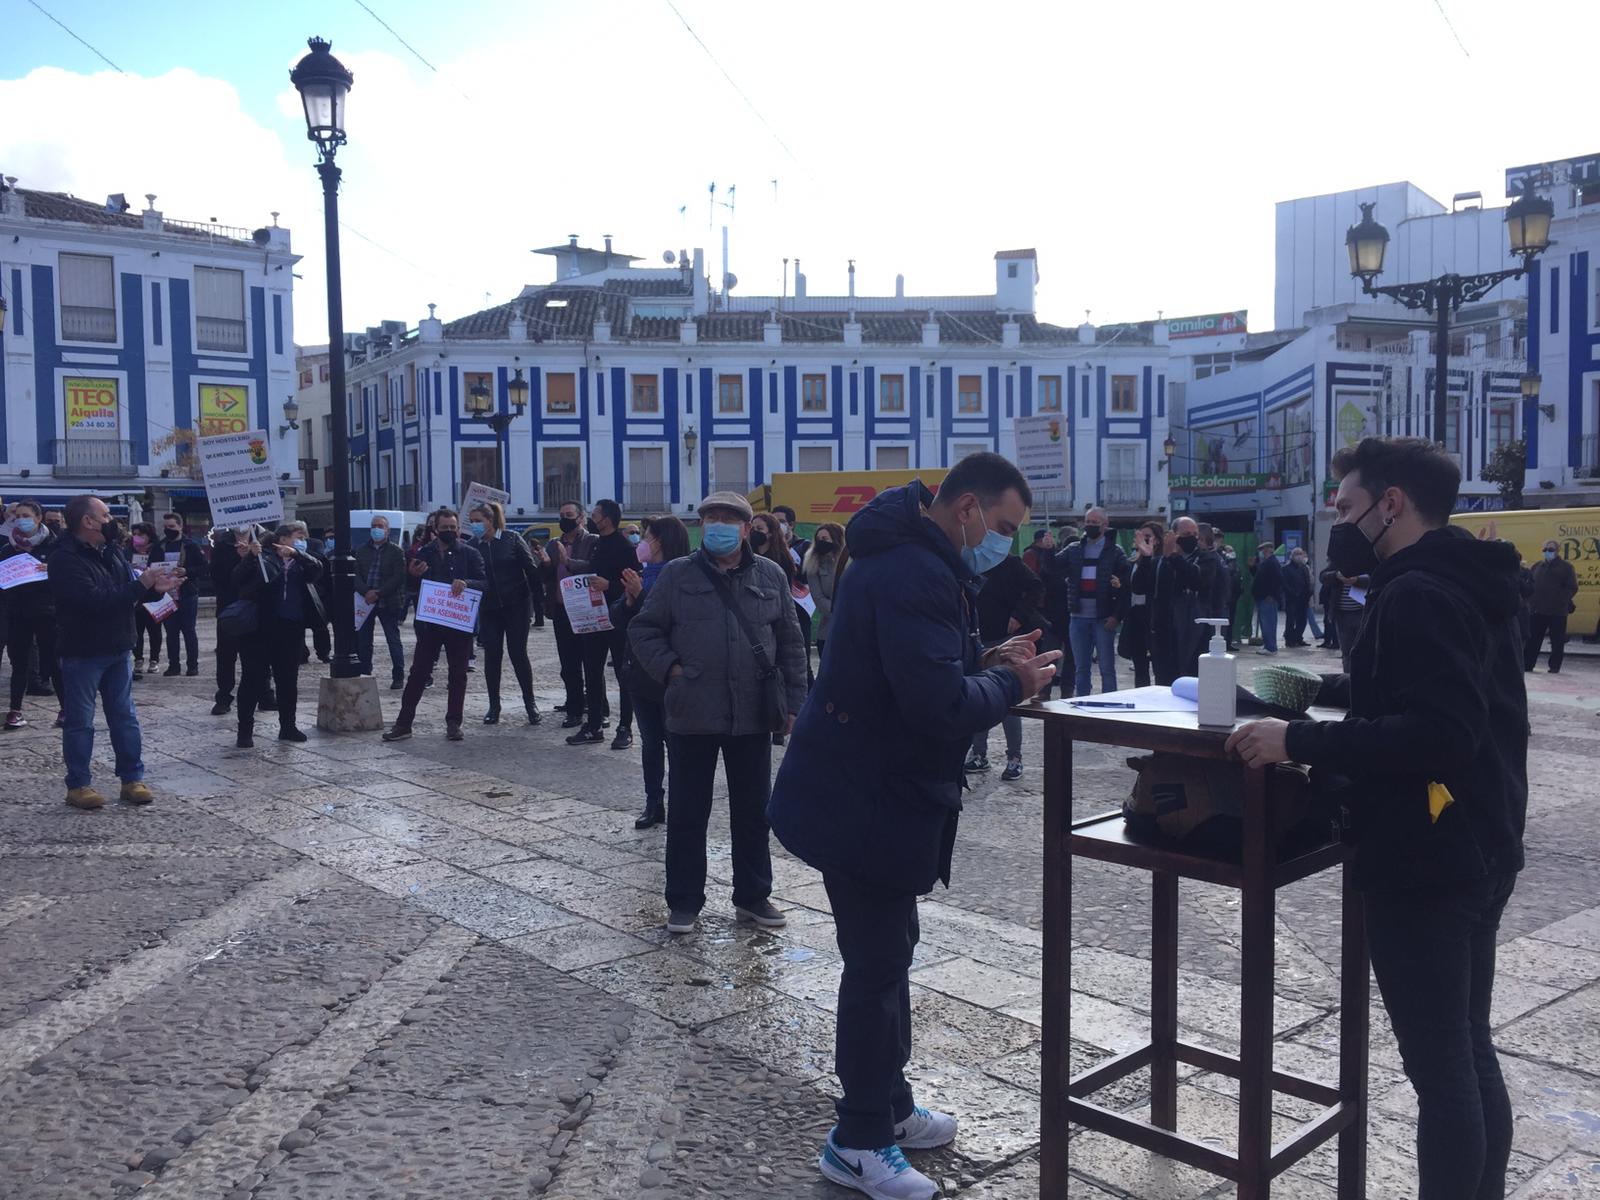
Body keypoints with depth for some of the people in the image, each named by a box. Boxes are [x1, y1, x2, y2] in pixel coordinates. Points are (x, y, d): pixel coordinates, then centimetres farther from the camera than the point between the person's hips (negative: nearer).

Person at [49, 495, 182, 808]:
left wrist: (157, 588, -9)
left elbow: (132, 594, 12)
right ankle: (78, 785, 12)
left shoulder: (111, 552, 8)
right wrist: (141, 583, -24)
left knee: (125, 717, 9)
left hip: (118, 650, 7)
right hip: (82, 653, -7)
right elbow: (94, 600, -27)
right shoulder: (65, 559, -16)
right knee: (79, 722, 3)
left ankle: (132, 779, 16)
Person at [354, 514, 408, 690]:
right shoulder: (361, 551, 11)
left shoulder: (396, 552, 0)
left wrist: (378, 593, -16)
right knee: (363, 641, 6)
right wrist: (366, 592, -14)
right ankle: (364, 675, 14)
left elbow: (398, 577, -8)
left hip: (388, 602, -4)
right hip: (365, 601, 4)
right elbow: (356, 575, 4)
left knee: (394, 640, -1)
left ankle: (398, 677, 5)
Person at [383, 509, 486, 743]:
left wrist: (466, 583, -24)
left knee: (458, 674, 7)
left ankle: (453, 723, 17)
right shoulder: (424, 554, 8)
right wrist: (413, 574, -10)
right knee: (418, 673, 2)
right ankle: (403, 723, 6)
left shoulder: (470, 554, 2)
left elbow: (484, 583, -5)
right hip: (429, 622, 1)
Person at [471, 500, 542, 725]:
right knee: (491, 656, 4)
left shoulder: (512, 540, -5)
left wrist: (539, 596, -7)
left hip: (516, 607, -3)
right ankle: (494, 706, 14)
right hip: (488, 609, 3)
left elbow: (531, 568, -4)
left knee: (518, 653, -1)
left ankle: (530, 702, 12)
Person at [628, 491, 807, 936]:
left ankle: (753, 896, 27)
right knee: (687, 813, 7)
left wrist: (793, 704, 4)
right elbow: (642, 630, 6)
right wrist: (669, 668, -9)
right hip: (691, 715, -1)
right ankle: (684, 900, 20)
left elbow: (790, 643, 7)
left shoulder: (770, 576, 5)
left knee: (753, 811, 12)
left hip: (754, 715, 2)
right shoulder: (677, 575, 1)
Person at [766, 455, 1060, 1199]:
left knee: (887, 950, 19)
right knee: (877, 960, 1)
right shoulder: (916, 575, -23)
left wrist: (987, 662, 4)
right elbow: (940, 707, -30)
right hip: (868, 800, -11)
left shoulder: (915, 561, 12)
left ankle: (887, 1107, 34)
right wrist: (1010, 683, -13)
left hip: (870, 791, 11)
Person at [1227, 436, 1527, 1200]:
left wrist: (1298, 743, -27)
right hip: (1475, 852, 10)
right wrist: (1326, 690, 13)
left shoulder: (1417, 596, -19)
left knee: (1439, 1070, 1)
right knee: (1469, 1055, 19)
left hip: (1426, 864, -10)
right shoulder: (1465, 585, 13)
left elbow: (1437, 734, -28)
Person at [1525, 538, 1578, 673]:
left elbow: (1572, 588, -4)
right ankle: (1527, 664, 9)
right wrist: (1531, 600, 3)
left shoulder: (1565, 566, 0)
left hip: (1557, 611, -4)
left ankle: (1555, 666, 9)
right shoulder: (1537, 566, 14)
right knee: (1533, 639, 5)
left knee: (1557, 641, 2)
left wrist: (1561, 600, -15)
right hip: (1537, 610, 4)